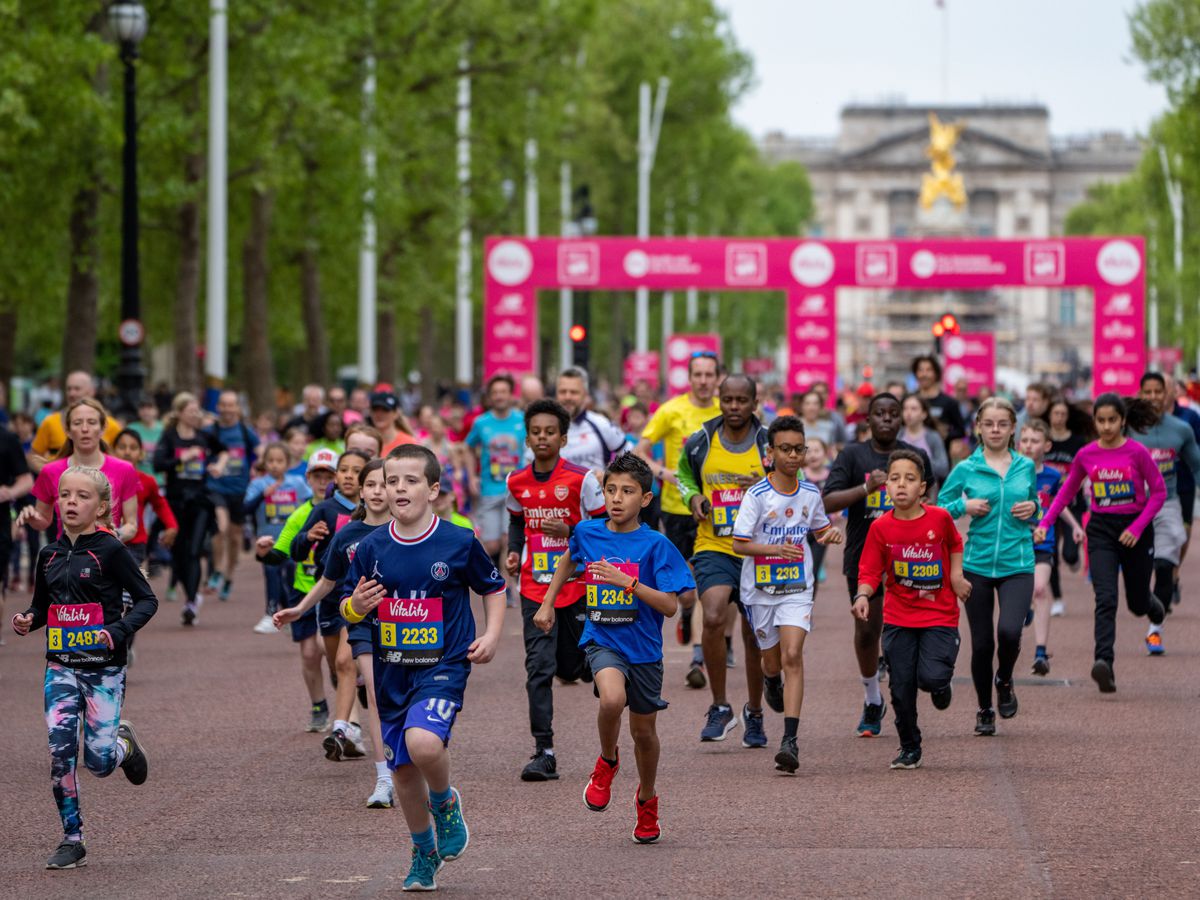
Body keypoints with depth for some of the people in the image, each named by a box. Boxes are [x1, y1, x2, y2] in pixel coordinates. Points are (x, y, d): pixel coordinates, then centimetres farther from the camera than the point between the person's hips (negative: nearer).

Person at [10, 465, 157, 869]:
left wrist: (119, 631, -21)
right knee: (60, 751, -10)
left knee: (99, 761, -7)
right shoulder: (50, 555, 8)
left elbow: (147, 599, -5)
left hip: (104, 668, -4)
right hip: (61, 666, 4)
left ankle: (124, 743, 30)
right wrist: (26, 620, -2)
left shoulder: (109, 550, -7)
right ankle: (72, 839, 0)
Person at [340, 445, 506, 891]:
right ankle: (424, 853, 32)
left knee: (424, 742, -29)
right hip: (392, 673, 4)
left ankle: (446, 803, 3)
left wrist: (492, 635, -5)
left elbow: (494, 588, 8)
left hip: (443, 667, -4)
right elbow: (347, 609, 9)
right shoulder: (371, 548, 0)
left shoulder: (459, 543, -7)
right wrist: (357, 607, -13)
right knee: (403, 768, 10)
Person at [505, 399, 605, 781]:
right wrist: (514, 553, 5)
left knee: (572, 667, 7)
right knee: (539, 668, -8)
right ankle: (544, 752, -9)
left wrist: (568, 531, -19)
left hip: (576, 583, -2)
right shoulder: (517, 483, 3)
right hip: (535, 588, 2)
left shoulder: (581, 479, -8)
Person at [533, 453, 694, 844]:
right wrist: (547, 603, 22)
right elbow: (569, 559, 23)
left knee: (643, 731, 13)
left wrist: (628, 581, -26)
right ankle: (607, 762, -1)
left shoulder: (656, 545, -11)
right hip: (601, 640, 0)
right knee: (612, 699, -31)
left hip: (643, 647, 0)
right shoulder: (587, 532, -1)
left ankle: (646, 798, 41)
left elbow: (670, 605, -16)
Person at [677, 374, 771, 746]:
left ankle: (754, 713, 31)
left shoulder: (769, 445, -3)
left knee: (754, 635, 9)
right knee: (713, 618, -23)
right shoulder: (699, 443, 1)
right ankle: (720, 708, -9)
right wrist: (693, 497, 0)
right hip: (713, 548, 0)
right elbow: (684, 475, 21)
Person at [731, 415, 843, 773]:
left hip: (797, 588, 1)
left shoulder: (811, 493, 1)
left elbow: (819, 529, 19)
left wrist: (829, 534, -4)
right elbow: (739, 544, -13)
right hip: (760, 589, -1)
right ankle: (772, 683, 55)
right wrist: (775, 549, -28)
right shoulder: (757, 495, -11)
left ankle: (790, 741, -21)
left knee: (792, 656, -16)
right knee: (772, 661, 13)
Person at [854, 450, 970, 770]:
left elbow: (955, 544, 16)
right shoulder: (881, 527, -6)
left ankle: (943, 683, 19)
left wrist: (957, 575, 6)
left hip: (940, 615, -1)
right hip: (898, 619, 1)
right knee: (901, 688, 2)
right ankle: (910, 750, 21)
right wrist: (863, 596, -21)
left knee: (931, 677, -19)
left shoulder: (940, 518, -7)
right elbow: (870, 572, -3)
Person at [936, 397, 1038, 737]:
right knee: (982, 643, 3)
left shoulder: (1026, 467, 6)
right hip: (977, 565, 0)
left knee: (1009, 630, -22)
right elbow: (938, 510, 6)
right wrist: (963, 507, -12)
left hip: (1017, 565, 0)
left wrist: (1032, 510, -2)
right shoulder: (965, 470, 0)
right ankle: (985, 710, 24)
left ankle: (1005, 681, 10)